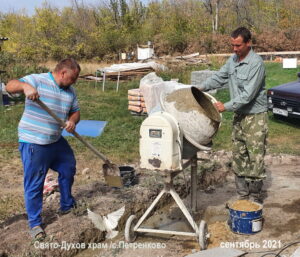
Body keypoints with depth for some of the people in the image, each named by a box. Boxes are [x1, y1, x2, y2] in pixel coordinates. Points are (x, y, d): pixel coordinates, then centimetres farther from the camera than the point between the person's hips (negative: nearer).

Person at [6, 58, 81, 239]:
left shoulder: (70, 91, 5)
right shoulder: (37, 80, -14)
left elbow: (76, 111, 11)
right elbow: (10, 86, -23)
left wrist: (72, 121, -13)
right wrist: (24, 86, -46)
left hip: (56, 141, 7)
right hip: (33, 143, -7)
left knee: (69, 168, 21)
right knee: (34, 184, 0)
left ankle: (67, 205, 43)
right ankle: (35, 223, 15)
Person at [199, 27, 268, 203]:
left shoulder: (256, 63, -19)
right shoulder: (233, 60, 7)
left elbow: (248, 94, -23)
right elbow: (220, 77, 16)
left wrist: (226, 107, -23)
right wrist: (202, 88, 1)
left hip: (255, 116, -8)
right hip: (239, 115, 8)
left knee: (255, 157, -3)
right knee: (238, 157, 11)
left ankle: (255, 198, 8)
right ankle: (242, 195, 21)